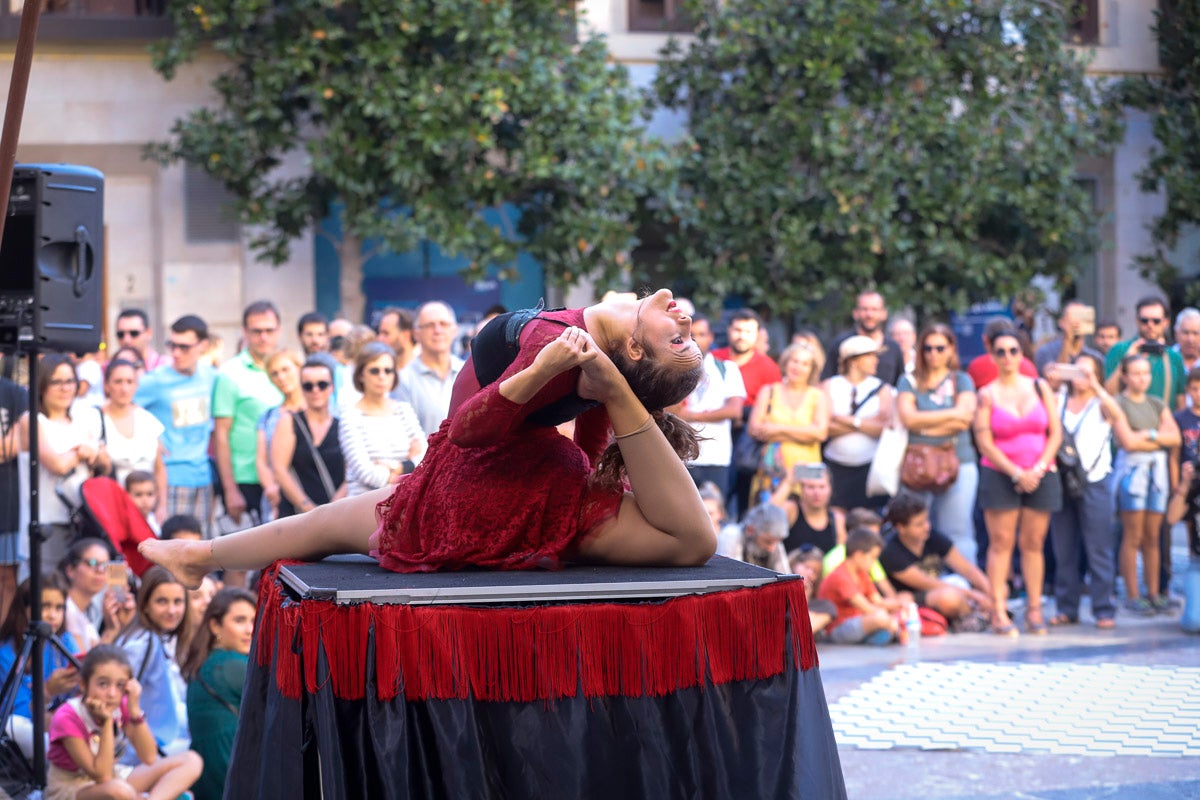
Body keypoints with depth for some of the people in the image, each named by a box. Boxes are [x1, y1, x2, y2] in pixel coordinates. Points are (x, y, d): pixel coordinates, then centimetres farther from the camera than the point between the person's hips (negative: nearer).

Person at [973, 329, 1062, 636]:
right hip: (999, 476, -2)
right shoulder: (987, 395, 0)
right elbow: (984, 443, -5)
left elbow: (1055, 433, 6)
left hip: (1040, 476, 2)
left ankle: (1034, 608, 7)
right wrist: (1016, 473, -11)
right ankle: (998, 612, -5)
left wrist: (1038, 469, -6)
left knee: (1033, 543, 3)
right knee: (1001, 543, -5)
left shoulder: (1040, 388, 7)